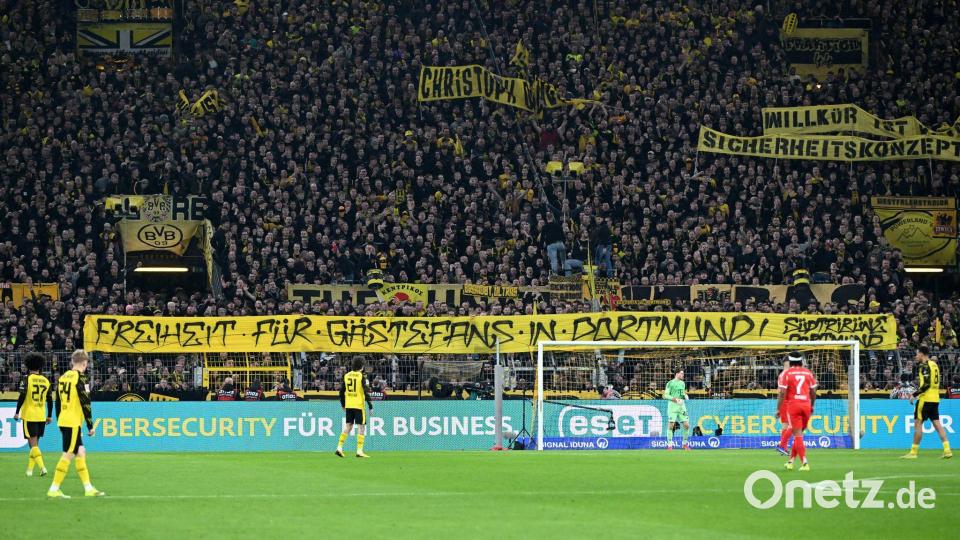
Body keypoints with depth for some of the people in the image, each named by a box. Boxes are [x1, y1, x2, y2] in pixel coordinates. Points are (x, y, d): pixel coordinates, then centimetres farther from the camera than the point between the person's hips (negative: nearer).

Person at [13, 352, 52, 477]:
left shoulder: (27, 379, -8)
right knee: (35, 444, 15)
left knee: (33, 444, -5)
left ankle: (42, 467, -20)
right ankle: (30, 469, 20)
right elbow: (50, 400, 10)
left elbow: (22, 396, -15)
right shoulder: (46, 381, 7)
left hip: (29, 415, -5)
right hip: (41, 416, 5)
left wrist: (17, 412, -7)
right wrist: (49, 416, 19)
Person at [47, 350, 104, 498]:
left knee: (81, 452, 13)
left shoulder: (63, 377, 11)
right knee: (68, 455, -5)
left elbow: (58, 402, 17)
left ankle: (88, 488, 15)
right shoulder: (79, 377, -12)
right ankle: (54, 489, -5)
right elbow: (85, 402, -14)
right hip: (73, 422, -8)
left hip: (63, 420, 8)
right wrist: (90, 425, -9)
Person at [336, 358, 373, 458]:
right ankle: (359, 451, -4)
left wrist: (343, 405, 23)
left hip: (348, 405, 5)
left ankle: (339, 447, 7)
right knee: (361, 427, 0)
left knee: (348, 426, 14)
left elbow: (342, 391, 12)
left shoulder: (346, 375, 7)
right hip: (359, 405, -5)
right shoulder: (361, 376, -9)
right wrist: (370, 405, -9)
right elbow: (366, 392, -14)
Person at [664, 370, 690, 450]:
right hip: (673, 405, -5)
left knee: (686, 425, -1)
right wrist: (674, 399, -20)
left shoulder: (682, 383, 15)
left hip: (682, 405, 5)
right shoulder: (670, 383, -4)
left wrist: (685, 396, 4)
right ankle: (669, 445, 0)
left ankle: (685, 444, 14)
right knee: (671, 425, -7)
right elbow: (665, 395, -7)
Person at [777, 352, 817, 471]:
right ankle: (790, 461, 21)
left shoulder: (786, 373, -3)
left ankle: (804, 463, -14)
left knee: (798, 435, -4)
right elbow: (813, 392, 11)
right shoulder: (808, 373, 7)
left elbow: (782, 393, -8)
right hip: (806, 405, 3)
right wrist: (812, 406, 25)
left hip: (792, 405, -3)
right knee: (798, 435, 15)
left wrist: (778, 409, -1)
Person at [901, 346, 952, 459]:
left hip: (925, 399, -8)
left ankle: (913, 452, -1)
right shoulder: (934, 364, 14)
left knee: (918, 424, -3)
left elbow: (926, 384, -19)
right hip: (935, 399, 8)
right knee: (937, 423, 6)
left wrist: (914, 395, -14)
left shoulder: (925, 366, -12)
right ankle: (947, 450, -3)